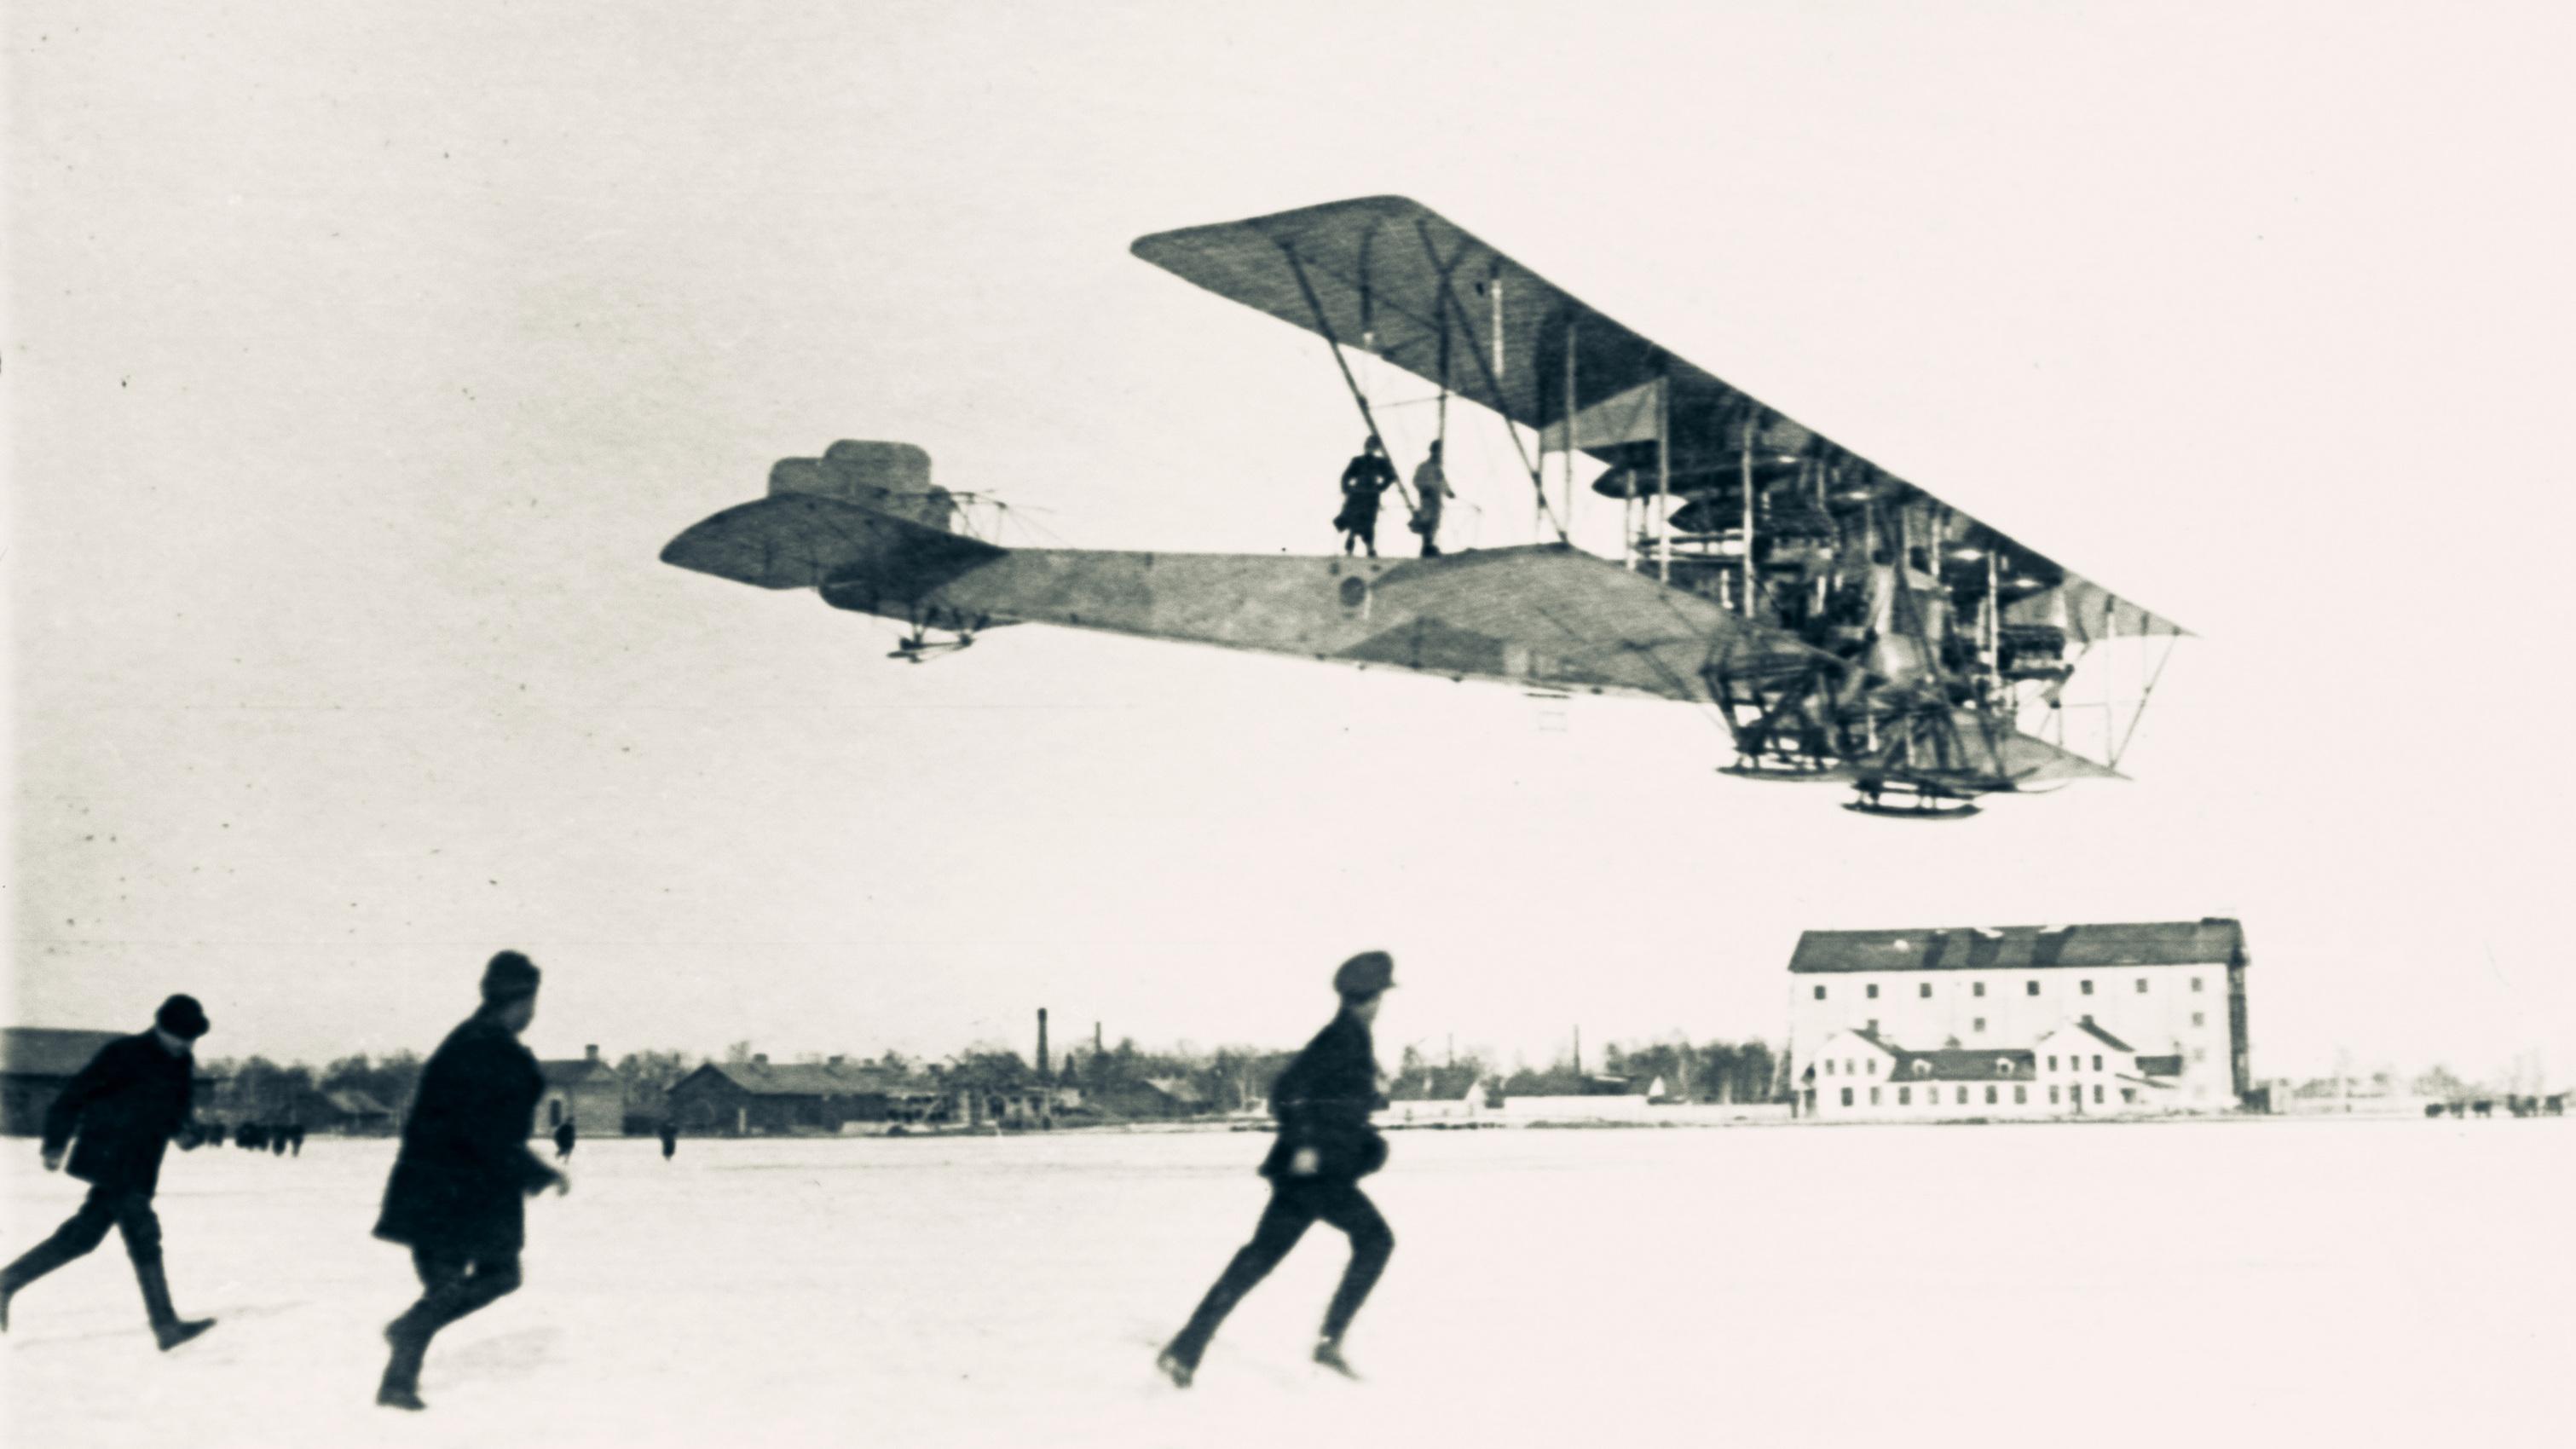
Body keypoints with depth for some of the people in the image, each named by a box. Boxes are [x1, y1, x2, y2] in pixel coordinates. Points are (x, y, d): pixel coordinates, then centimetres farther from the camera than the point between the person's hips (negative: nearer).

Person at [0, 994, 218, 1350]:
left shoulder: (183, 1064, 11)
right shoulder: (124, 1054, -12)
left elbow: (177, 1112, 20)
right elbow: (75, 1094, -9)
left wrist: (186, 1131, -2)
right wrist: (55, 1144, -10)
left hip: (139, 1170, 8)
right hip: (110, 1160, -8)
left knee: (83, 1235, 13)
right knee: (144, 1235, -13)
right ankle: (166, 1326, -14)